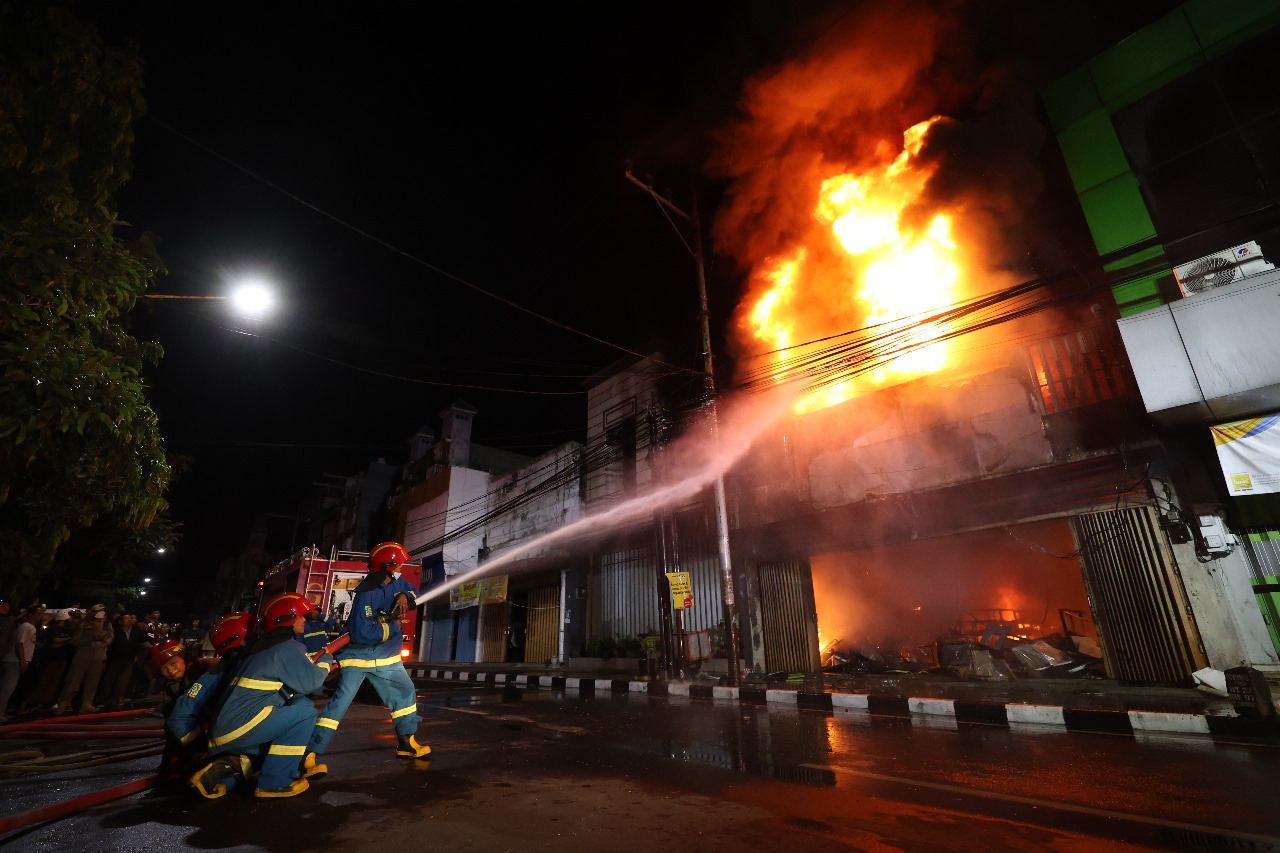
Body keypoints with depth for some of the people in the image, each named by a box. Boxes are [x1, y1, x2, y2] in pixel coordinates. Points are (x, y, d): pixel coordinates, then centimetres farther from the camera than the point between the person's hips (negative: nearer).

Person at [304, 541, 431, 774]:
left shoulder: (395, 582, -6)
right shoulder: (367, 594, -29)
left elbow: (413, 591, 11)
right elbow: (361, 633, -35)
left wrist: (405, 596, -13)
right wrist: (392, 626, -24)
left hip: (386, 658, 8)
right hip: (358, 656, -8)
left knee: (406, 693, 13)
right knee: (340, 701, -13)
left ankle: (407, 743, 26)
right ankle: (308, 758, -4)